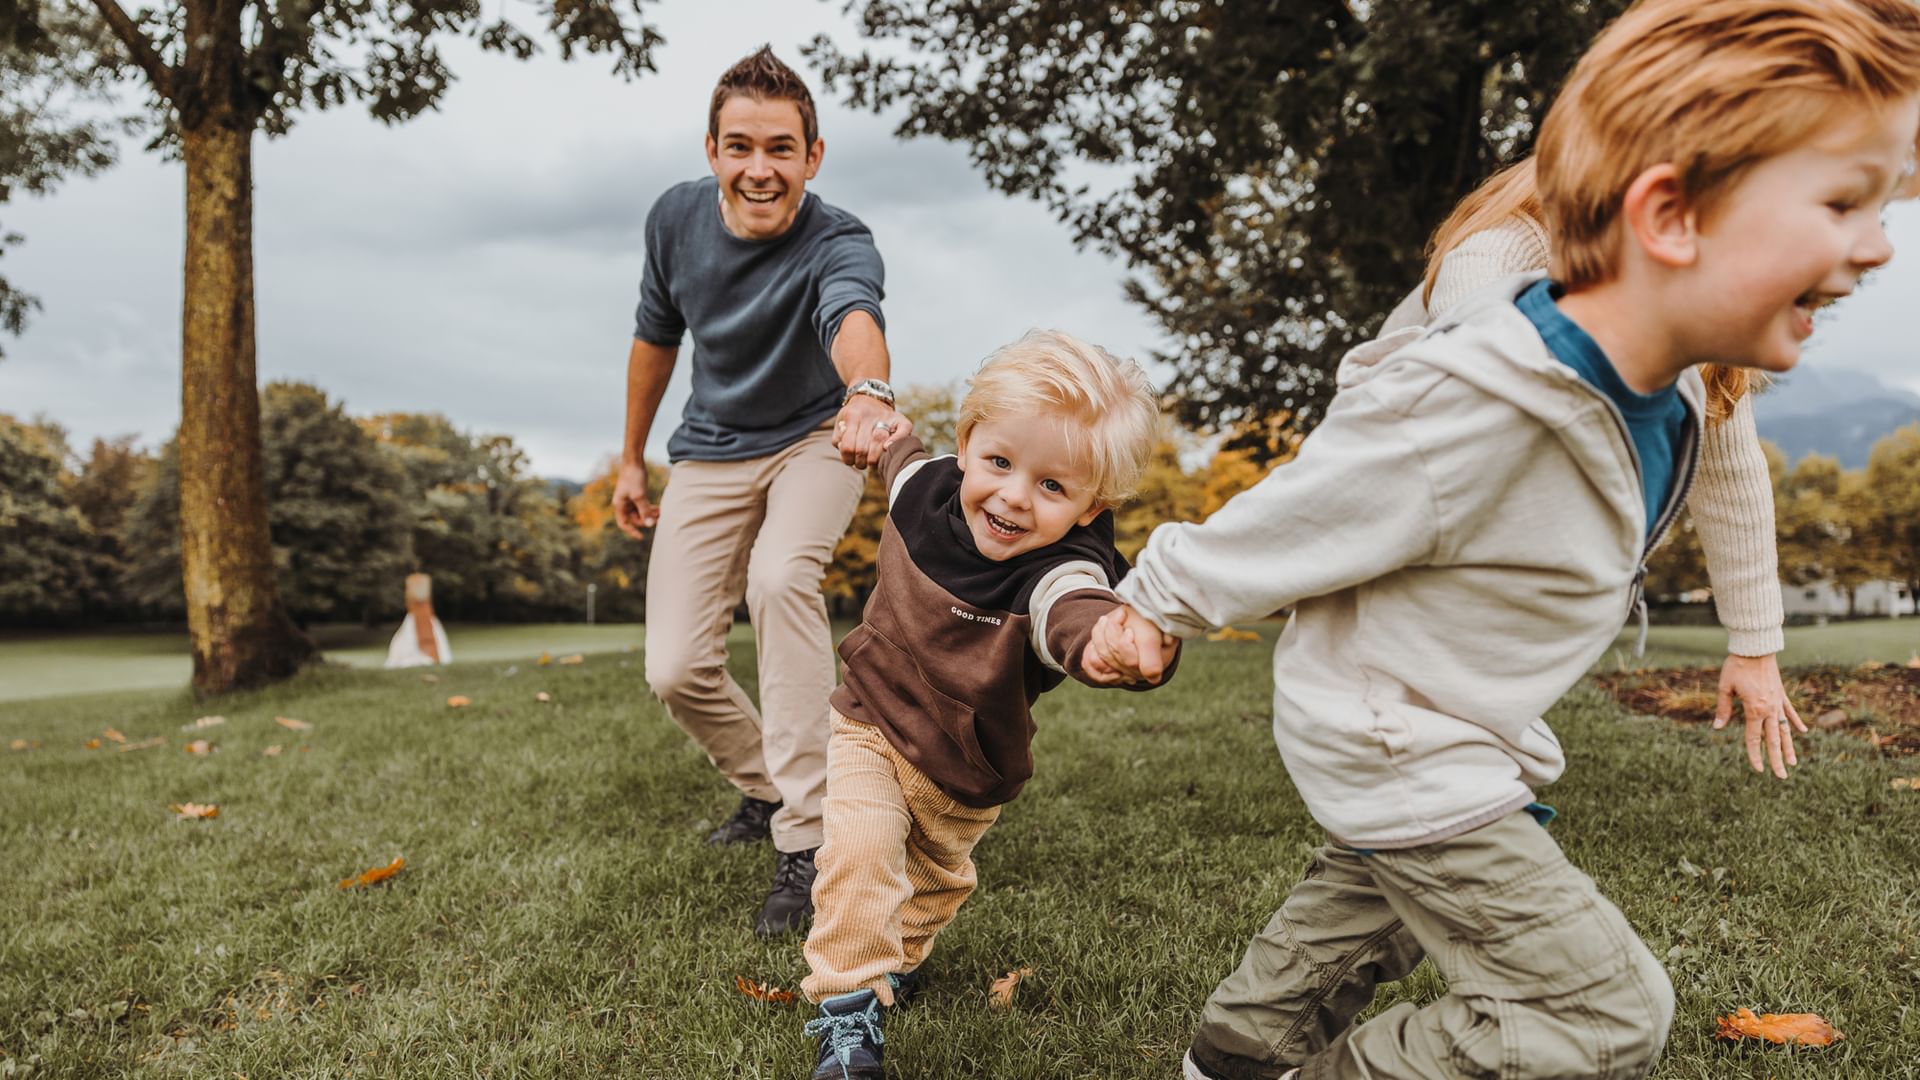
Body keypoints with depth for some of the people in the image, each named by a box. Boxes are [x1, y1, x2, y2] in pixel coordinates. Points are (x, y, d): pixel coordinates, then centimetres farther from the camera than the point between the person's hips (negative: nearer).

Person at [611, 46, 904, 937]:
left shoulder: (838, 244, -27)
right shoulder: (677, 218, -13)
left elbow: (854, 317, -52)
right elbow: (656, 335, 4)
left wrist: (870, 393, -74)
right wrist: (632, 459, 11)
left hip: (813, 440, -3)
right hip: (711, 453, 4)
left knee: (780, 575, -35)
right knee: (675, 671, -6)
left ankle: (805, 838, -25)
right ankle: (763, 787, 25)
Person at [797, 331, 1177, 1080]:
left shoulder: (1057, 570, -38)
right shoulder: (927, 490, -22)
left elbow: (1077, 615, -65)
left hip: (969, 773, -1)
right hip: (872, 729, 1)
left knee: (937, 874, 25)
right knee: (859, 855, -20)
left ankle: (900, 956, 56)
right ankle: (848, 1017, -2)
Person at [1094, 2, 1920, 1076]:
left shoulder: (1661, 391, -9)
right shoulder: (1463, 417, -37)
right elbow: (1289, 524, -23)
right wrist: (1155, 603, -8)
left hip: (1470, 724, 10)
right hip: (1397, 760, -9)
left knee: (1373, 892, 31)